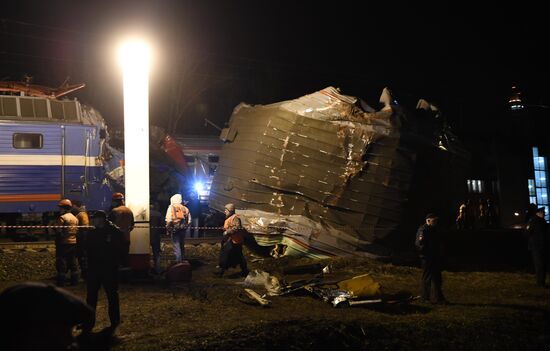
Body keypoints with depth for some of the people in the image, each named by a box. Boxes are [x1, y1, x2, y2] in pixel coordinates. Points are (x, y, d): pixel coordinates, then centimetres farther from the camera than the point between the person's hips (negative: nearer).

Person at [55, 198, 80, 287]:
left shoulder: (62, 218, -13)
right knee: (73, 263, 13)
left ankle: (61, 282, -1)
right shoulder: (75, 218, 12)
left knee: (61, 263, -2)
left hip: (64, 243, -7)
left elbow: (59, 232, -15)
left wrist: (57, 243, -3)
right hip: (74, 243, 8)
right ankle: (74, 280, 16)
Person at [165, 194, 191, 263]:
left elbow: (168, 219, -11)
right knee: (182, 245, 16)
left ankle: (178, 261, -8)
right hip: (183, 229, 4)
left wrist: (168, 229, -5)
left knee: (176, 245, -3)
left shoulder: (171, 207, -2)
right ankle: (183, 259, 21)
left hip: (174, 229, -4)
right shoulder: (185, 208, 10)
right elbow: (189, 220, 8)